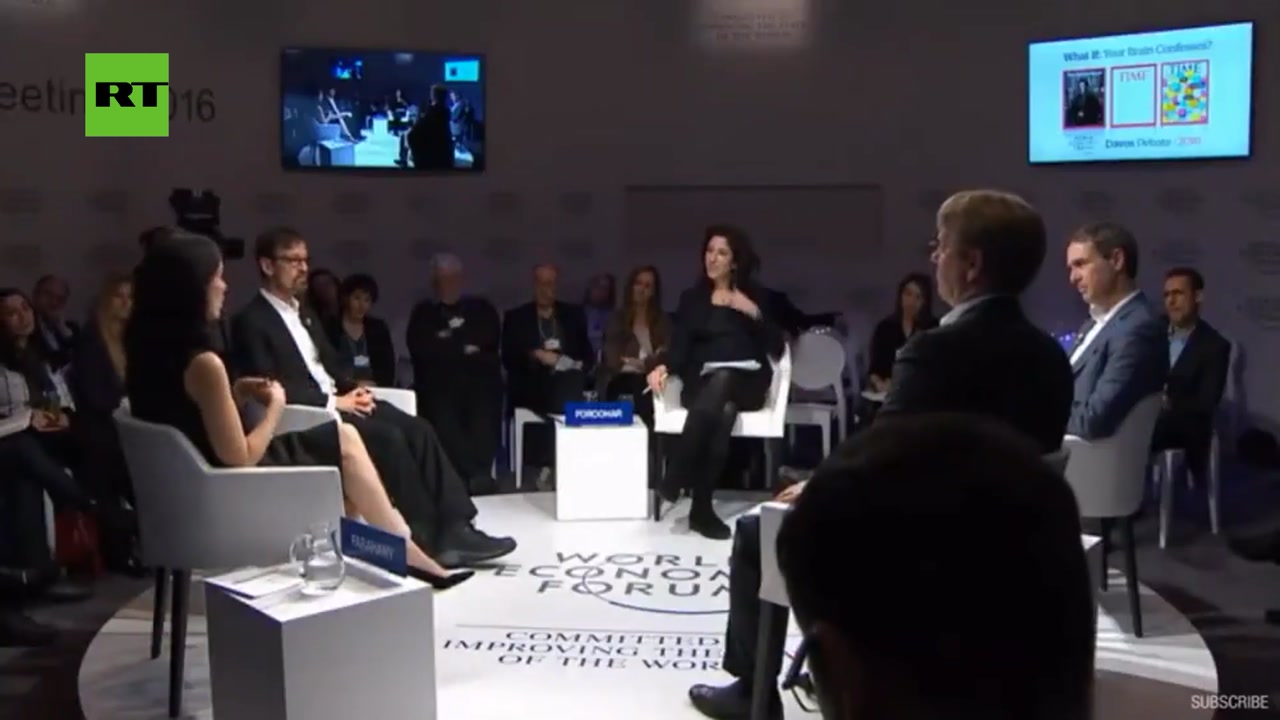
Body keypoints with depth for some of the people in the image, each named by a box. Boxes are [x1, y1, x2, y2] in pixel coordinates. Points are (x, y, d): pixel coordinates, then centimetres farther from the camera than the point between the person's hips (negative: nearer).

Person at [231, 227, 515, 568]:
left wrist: (353, 390, 1)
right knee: (389, 437, -29)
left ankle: (454, 528, -23)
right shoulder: (251, 321, -4)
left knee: (417, 429, -17)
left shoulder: (305, 314, 23)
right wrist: (333, 402, -18)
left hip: (339, 402, 8)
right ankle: (428, 536, -21)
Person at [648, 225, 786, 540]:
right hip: (702, 382, 1)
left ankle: (676, 477, -37)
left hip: (746, 382, 0)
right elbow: (680, 347, 5)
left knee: (721, 383, -38)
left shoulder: (756, 296, 13)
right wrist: (664, 367, -16)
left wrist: (754, 313, -10)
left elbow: (776, 349, 3)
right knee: (723, 410, -37)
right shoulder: (691, 298, 16)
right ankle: (701, 507, -37)